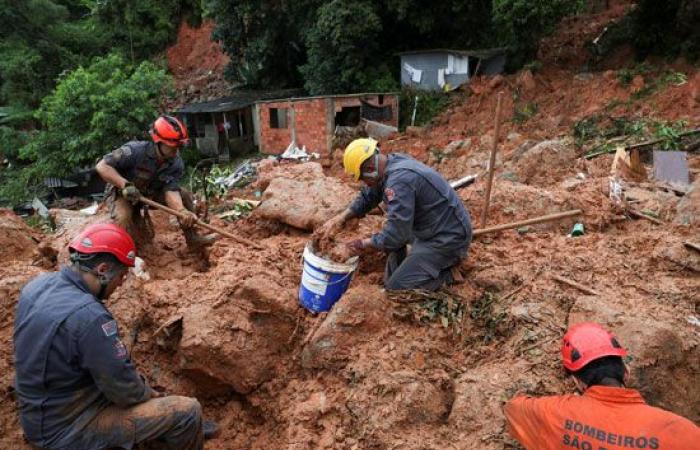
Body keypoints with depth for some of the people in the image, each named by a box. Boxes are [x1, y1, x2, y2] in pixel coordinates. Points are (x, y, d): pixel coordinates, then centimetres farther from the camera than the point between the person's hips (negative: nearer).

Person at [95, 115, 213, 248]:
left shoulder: (176, 163, -17)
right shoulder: (134, 151, -30)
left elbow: (171, 190, -27)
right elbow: (102, 166, -29)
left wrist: (182, 211, -47)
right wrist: (125, 184, -41)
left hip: (151, 193, 4)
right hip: (123, 193, -4)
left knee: (185, 196, -11)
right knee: (123, 218, -34)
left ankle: (192, 238, -1)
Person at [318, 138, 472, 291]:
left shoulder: (398, 180, -29)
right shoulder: (392, 162, 0)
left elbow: (395, 235, -28)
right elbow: (367, 197, 12)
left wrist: (362, 244, -13)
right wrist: (340, 218, -1)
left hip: (448, 237, -10)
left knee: (396, 287, -9)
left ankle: (446, 274, 4)